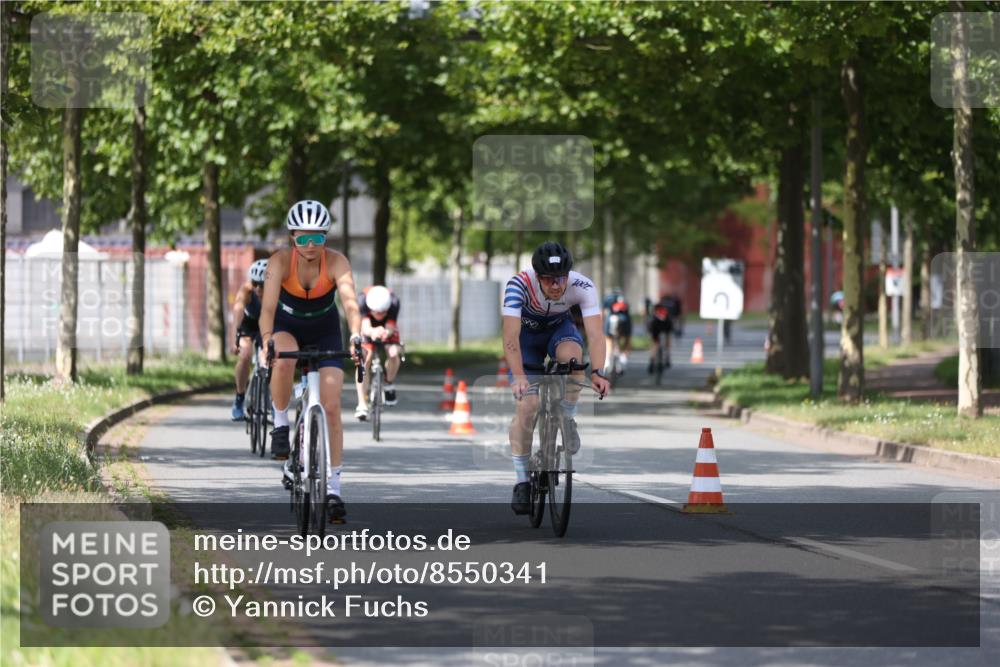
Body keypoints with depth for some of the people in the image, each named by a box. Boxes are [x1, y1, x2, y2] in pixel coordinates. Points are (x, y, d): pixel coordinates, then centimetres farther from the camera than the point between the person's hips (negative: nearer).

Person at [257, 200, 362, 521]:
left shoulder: (336, 262, -26)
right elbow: (268, 305, -36)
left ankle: (332, 487, -3)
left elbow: (350, 301, -39)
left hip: (324, 331, 1)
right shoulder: (281, 260, -26)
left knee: (331, 406, -10)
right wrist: (267, 340, -54)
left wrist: (356, 337, -57)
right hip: (286, 327, -1)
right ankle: (280, 425, -14)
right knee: (283, 361, -38)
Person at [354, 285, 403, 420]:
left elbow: (391, 327, -38)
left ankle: (389, 384, 6)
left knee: (393, 354, -25)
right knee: (363, 360, -23)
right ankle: (362, 405, -19)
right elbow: (365, 327, -45)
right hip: (368, 329, -1)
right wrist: (372, 332, -69)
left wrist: (387, 332, -63)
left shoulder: (393, 301, -35)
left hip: (387, 328, 1)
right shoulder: (362, 300, -38)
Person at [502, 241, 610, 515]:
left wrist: (598, 373, -54)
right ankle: (522, 482, -1)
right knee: (527, 405, -14)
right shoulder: (519, 285, -36)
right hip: (527, 333, -1)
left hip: (560, 328, 1)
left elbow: (595, 334, -39)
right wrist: (518, 376, -56)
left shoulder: (582, 287, -31)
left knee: (572, 356, -34)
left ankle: (568, 422, -10)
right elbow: (511, 336, -43)